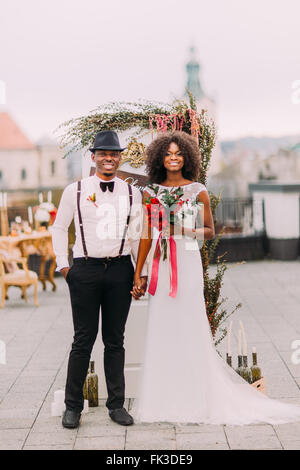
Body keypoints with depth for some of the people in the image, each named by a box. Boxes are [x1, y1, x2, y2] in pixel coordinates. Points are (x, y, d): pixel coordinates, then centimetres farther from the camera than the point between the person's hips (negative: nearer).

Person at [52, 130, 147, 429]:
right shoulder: (75, 191, 2)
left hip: (120, 270, 2)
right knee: (83, 339, 1)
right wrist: (63, 264, 6)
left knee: (115, 340, 8)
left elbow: (136, 235, 11)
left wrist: (143, 272, 8)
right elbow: (59, 228, 11)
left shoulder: (131, 193, 7)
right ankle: (73, 406, 12)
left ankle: (116, 404, 17)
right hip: (85, 270, -2)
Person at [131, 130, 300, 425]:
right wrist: (137, 274, 6)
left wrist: (187, 230, -13)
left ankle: (193, 399, 7)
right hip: (159, 263, 3)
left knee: (188, 325, -4)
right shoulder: (151, 192, 9)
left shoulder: (197, 191, 2)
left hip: (187, 261, -3)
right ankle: (163, 399, 12)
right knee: (161, 327, 3)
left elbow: (210, 231, 6)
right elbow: (146, 236, 10)